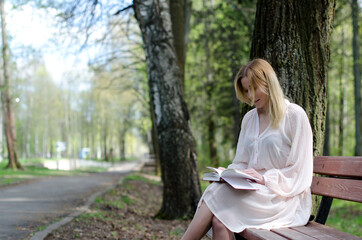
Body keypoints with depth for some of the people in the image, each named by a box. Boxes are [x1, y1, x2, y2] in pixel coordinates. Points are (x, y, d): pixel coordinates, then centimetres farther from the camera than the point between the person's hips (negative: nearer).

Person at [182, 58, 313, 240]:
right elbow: (241, 162, 20)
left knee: (218, 194, -29)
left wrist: (264, 179, -19)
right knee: (220, 222, -29)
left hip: (285, 200, -5)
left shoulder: (294, 115, -3)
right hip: (253, 192, 6)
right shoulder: (249, 119, 19)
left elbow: (298, 174, -6)